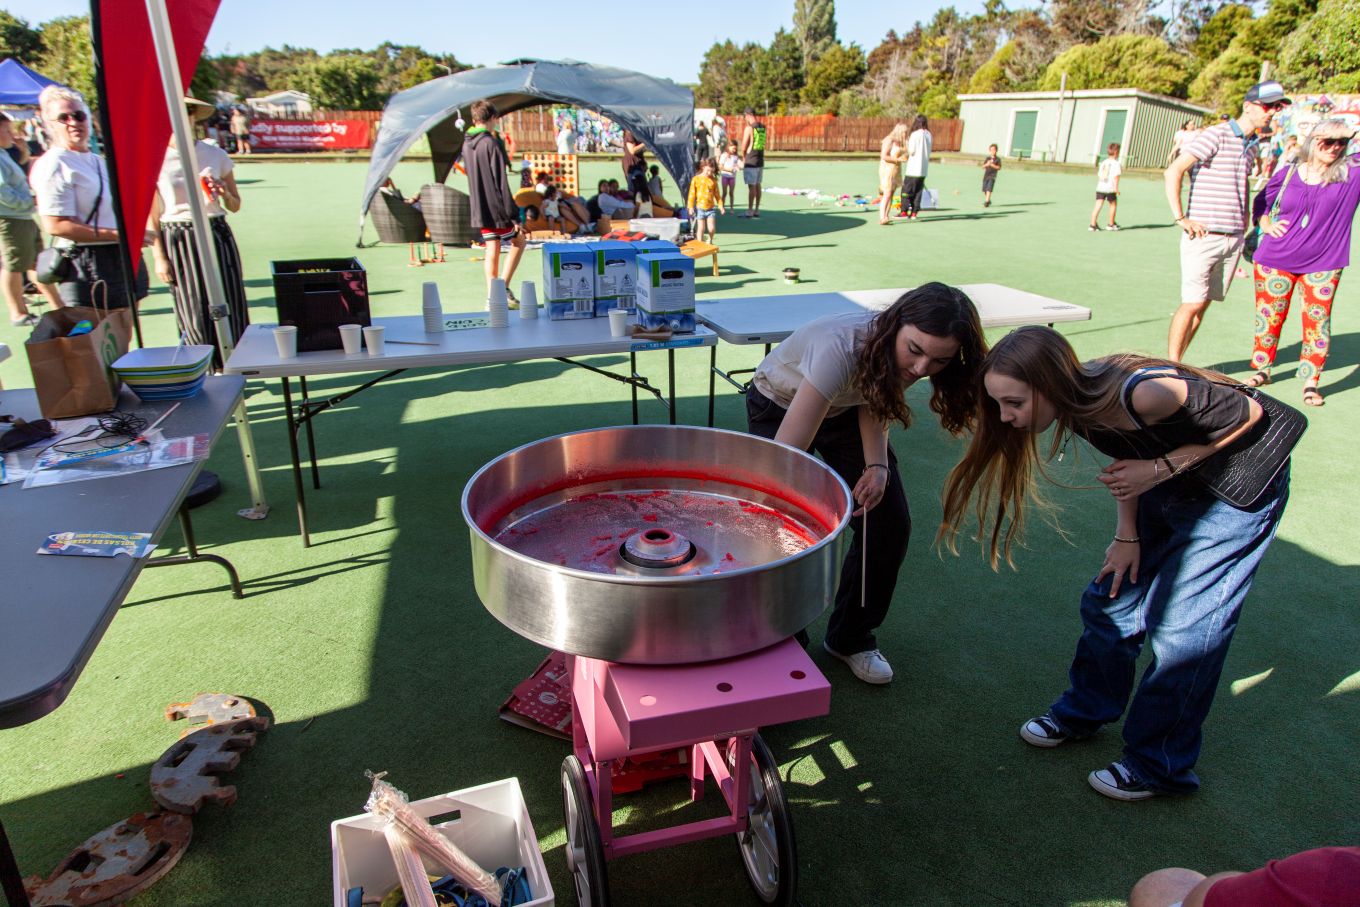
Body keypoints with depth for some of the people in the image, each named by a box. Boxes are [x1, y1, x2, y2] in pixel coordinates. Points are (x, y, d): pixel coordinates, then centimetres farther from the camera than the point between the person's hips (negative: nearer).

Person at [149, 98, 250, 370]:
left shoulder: (215, 154, 6)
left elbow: (235, 207, 12)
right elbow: (151, 217, 1)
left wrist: (225, 194, -10)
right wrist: (159, 257, -5)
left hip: (217, 236, 2)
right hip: (178, 242, -2)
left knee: (228, 308, 0)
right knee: (195, 315, 0)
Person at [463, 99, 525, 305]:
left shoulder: (467, 144, 9)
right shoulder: (492, 143, -15)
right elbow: (501, 182, -18)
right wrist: (513, 215, -16)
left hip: (479, 209, 7)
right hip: (496, 208, -7)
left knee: (492, 250, 11)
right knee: (519, 241, 11)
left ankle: (492, 296, 8)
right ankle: (503, 288, 3)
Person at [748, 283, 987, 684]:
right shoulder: (842, 348, -42)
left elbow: (874, 407, -7)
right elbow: (785, 455, -44)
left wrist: (877, 465, -25)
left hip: (845, 409, 5)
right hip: (780, 406, -5)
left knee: (890, 524, -5)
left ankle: (851, 638, 16)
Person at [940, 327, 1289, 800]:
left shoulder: (1144, 393, -39)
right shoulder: (1078, 401, -17)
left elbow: (1248, 414, -21)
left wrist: (1161, 469, -26)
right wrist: (1127, 535, 0)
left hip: (1237, 489, -7)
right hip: (1169, 487, 7)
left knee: (1181, 629, -2)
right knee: (1110, 599, 10)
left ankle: (1160, 766, 17)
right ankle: (1084, 712, 33)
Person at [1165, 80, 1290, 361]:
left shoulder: (1250, 145, 17)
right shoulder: (1216, 135, -7)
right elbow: (1173, 171, -16)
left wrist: (1245, 217, 19)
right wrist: (1180, 218, -19)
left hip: (1234, 239, 7)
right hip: (1204, 236, -7)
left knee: (1203, 305, 6)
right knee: (1192, 304, -11)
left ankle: (1176, 364, 13)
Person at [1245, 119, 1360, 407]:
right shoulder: (1288, 174, 3)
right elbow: (1260, 203, 16)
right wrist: (1266, 224, -3)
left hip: (1323, 264, -1)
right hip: (1276, 260, 1)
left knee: (1317, 323, 0)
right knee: (1268, 317, 9)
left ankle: (1311, 383, 11)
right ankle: (1262, 370, 26)